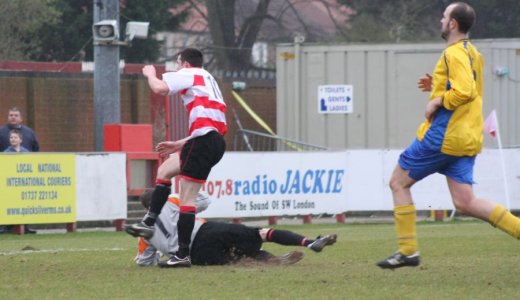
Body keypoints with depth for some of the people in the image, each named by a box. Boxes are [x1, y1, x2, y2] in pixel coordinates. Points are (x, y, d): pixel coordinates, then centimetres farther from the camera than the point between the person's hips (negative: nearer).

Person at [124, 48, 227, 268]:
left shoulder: (189, 74, 3)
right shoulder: (207, 80, 29)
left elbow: (159, 88, -13)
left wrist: (150, 74, 10)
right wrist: (179, 145, 30)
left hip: (204, 140, -9)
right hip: (216, 140, 9)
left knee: (187, 198, -7)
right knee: (164, 170, 23)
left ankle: (183, 255, -7)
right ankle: (149, 223, 20)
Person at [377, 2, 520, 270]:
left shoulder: (454, 53, -13)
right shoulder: (473, 54, 17)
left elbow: (466, 92, -26)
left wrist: (437, 102, -15)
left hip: (444, 135, -9)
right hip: (467, 138, 9)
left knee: (398, 182, 5)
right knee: (465, 203, 3)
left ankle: (408, 250, 3)